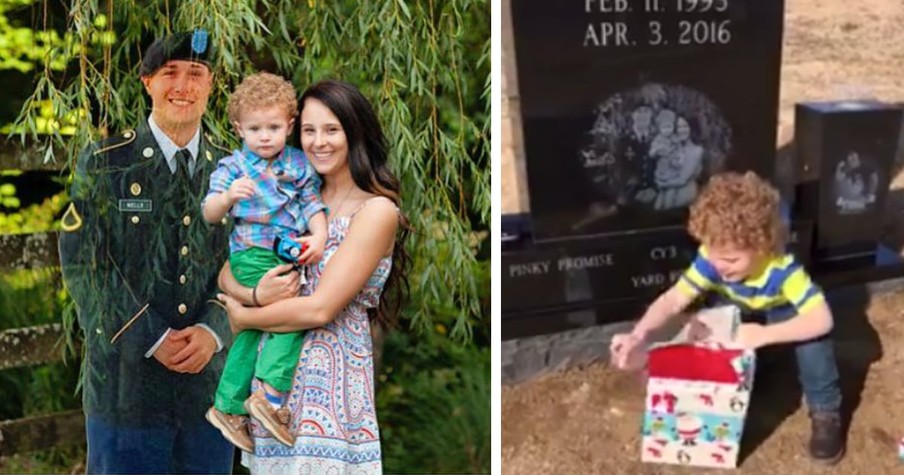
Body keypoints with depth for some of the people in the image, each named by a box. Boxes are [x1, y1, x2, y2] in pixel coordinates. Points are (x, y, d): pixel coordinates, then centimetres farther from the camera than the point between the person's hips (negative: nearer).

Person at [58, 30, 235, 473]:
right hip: (127, 381, -2)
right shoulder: (103, 162, -1)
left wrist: (212, 330, -12)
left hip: (210, 378, 3)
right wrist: (152, 339, -13)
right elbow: (81, 264, -6)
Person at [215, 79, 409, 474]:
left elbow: (319, 309, -17)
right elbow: (227, 275, 7)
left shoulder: (377, 210, -10)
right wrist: (255, 294, -15)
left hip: (329, 379, -5)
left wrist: (242, 317, -3)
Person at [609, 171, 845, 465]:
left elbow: (822, 319, -46)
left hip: (780, 314, -3)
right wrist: (638, 335, -50)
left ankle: (825, 411, -10)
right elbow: (674, 299, -33)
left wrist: (764, 335, -51)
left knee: (813, 333, -32)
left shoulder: (782, 268, -41)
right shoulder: (712, 258, -33)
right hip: (738, 312, 4)